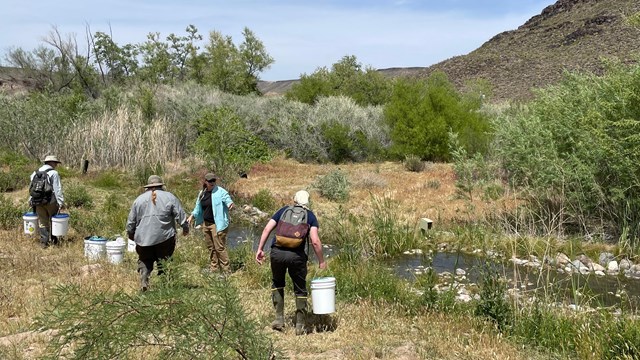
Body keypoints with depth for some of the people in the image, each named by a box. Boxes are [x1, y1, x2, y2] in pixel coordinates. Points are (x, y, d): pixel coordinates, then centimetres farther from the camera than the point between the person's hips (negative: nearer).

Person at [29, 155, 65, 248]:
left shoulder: (35, 173, 11)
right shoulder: (53, 173, -8)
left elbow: (31, 188, 13)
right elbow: (58, 190, -13)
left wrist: (31, 201, 18)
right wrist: (61, 203, -14)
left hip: (38, 202, 5)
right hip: (51, 201, -5)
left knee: (42, 222, 9)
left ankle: (44, 241, 7)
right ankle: (53, 240, 17)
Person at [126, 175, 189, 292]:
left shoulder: (139, 199, 10)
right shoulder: (169, 197, 3)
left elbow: (131, 220, 14)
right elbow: (180, 215, 2)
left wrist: (130, 234, 27)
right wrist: (185, 228, 15)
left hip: (143, 238, 2)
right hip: (165, 238, -2)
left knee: (144, 261, 12)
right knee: (164, 262, 6)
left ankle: (143, 284, -5)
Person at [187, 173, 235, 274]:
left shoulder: (220, 191, -10)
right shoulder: (202, 193, 10)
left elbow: (228, 200, -22)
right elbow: (198, 208, 21)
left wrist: (230, 204, -44)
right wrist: (192, 216, 9)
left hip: (217, 224, -7)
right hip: (206, 224, 7)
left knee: (220, 248, -8)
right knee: (211, 247, 17)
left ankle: (226, 271, -1)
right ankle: (213, 268, 31)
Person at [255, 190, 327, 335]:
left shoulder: (283, 210, 16)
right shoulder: (310, 216, 11)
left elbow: (267, 229, 5)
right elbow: (315, 241, -1)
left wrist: (260, 249, 8)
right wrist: (321, 261, 8)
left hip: (277, 252, 2)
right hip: (296, 255, -2)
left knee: (277, 284, 24)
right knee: (300, 289, 15)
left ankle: (279, 319, 20)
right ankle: (300, 325, 18)